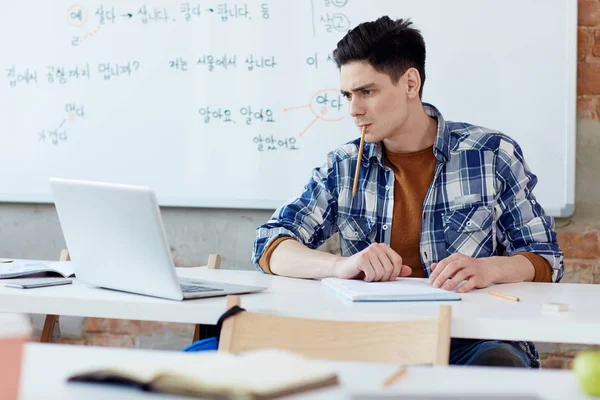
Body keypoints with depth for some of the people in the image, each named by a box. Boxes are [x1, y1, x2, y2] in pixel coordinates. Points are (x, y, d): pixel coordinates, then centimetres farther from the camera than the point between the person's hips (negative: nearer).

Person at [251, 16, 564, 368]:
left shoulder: (492, 154, 4)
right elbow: (270, 246, 4)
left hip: (475, 337, 0)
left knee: (502, 364, -35)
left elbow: (546, 260, 5)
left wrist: (487, 269, -19)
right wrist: (340, 265, -18)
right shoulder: (344, 167, 10)